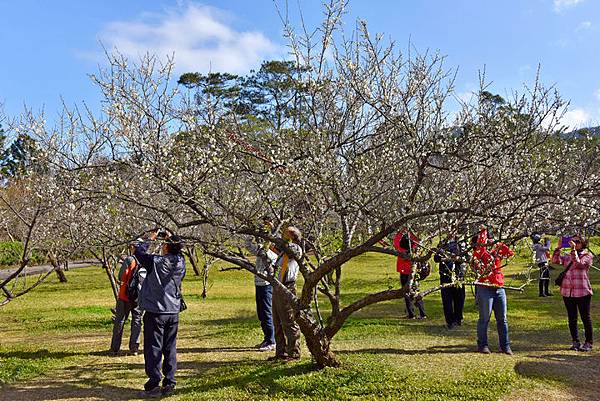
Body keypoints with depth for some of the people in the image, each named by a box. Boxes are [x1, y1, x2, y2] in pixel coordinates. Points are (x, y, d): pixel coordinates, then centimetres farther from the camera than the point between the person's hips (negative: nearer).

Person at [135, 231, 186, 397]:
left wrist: (151, 239, 11)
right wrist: (172, 240, 16)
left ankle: (153, 385, 4)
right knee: (170, 348, 11)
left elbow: (139, 251, -1)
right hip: (173, 312, 5)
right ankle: (169, 383, 16)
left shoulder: (156, 261, -16)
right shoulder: (181, 263, -4)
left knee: (153, 348, 2)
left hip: (155, 311, -5)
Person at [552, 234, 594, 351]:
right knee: (572, 318, 10)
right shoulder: (568, 256, 13)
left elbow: (578, 264, -18)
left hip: (582, 292, -5)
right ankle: (575, 342, 19)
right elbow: (555, 260, 2)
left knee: (586, 318, 4)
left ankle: (588, 343, 14)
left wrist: (573, 249, -17)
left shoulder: (588, 255, -1)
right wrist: (559, 247, -4)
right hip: (567, 292, 5)